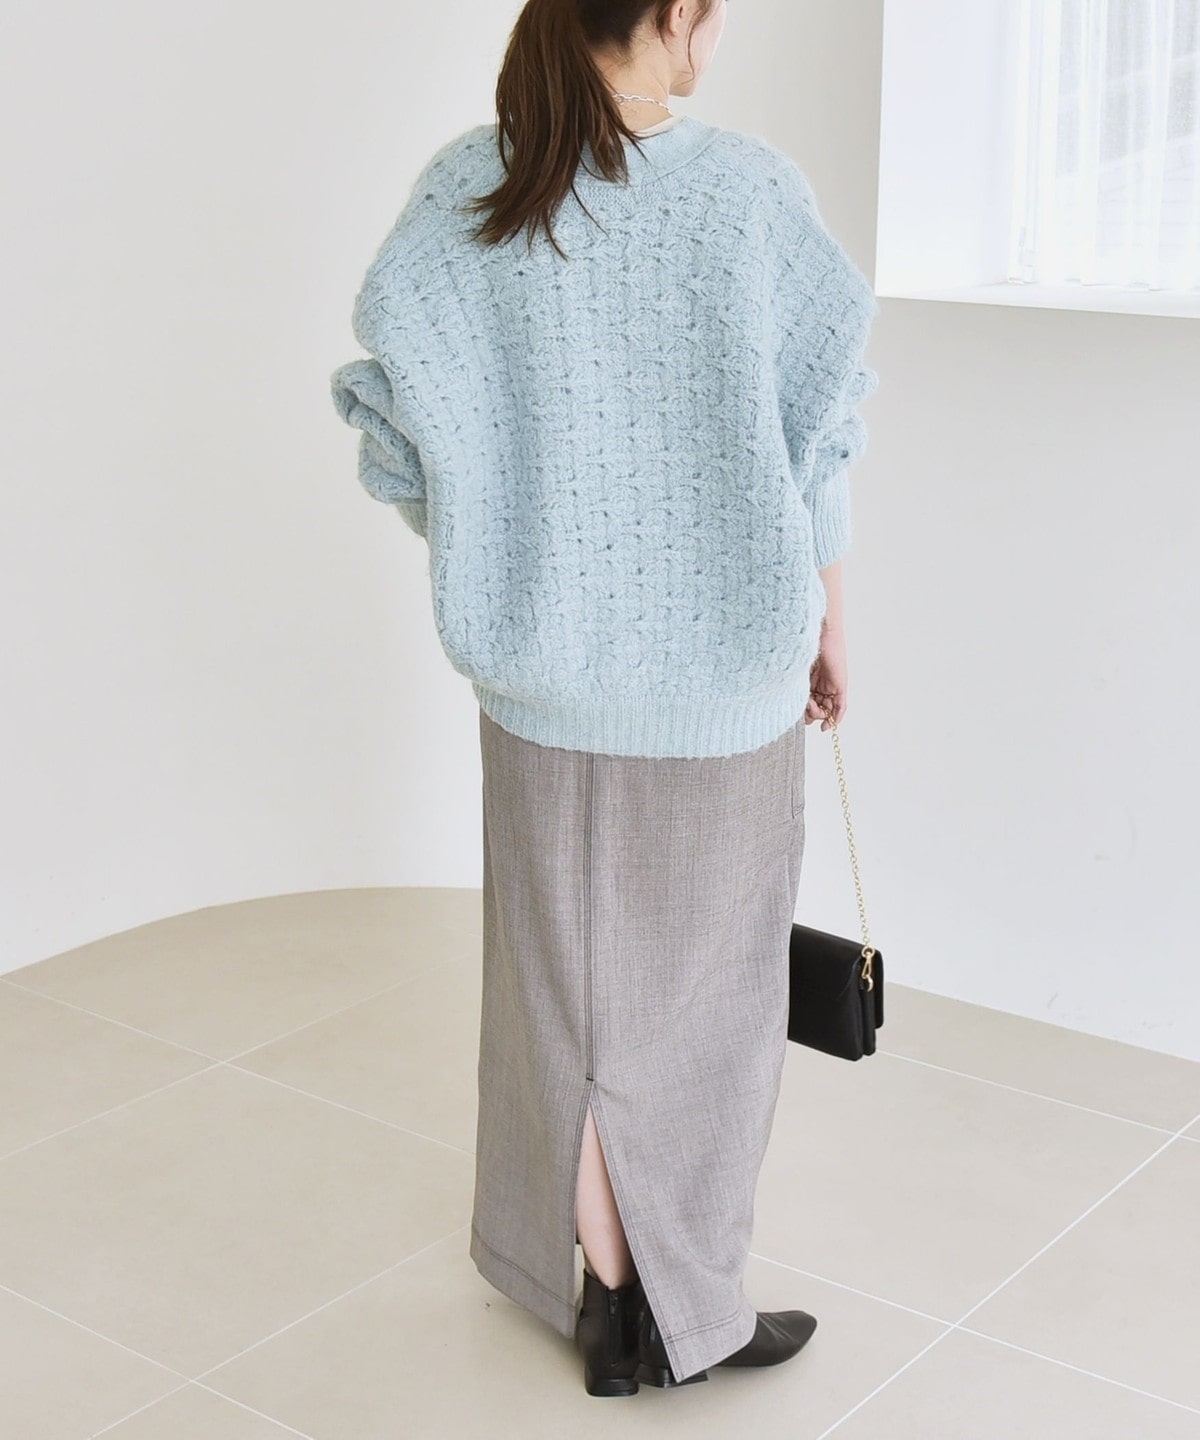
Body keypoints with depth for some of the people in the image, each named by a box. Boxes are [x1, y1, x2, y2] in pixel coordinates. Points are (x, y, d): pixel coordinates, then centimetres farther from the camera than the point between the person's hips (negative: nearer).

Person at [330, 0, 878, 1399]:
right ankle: (684, 1315, 23)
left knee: (564, 972, 18)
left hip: (539, 665, 3)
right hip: (723, 667, -3)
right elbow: (815, 438, -9)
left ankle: (607, 1290, 31)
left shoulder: (462, 192, -8)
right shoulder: (749, 190, -15)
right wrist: (826, 617, 5)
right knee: (698, 980, 12)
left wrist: (487, 574, 10)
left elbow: (407, 438, -7)